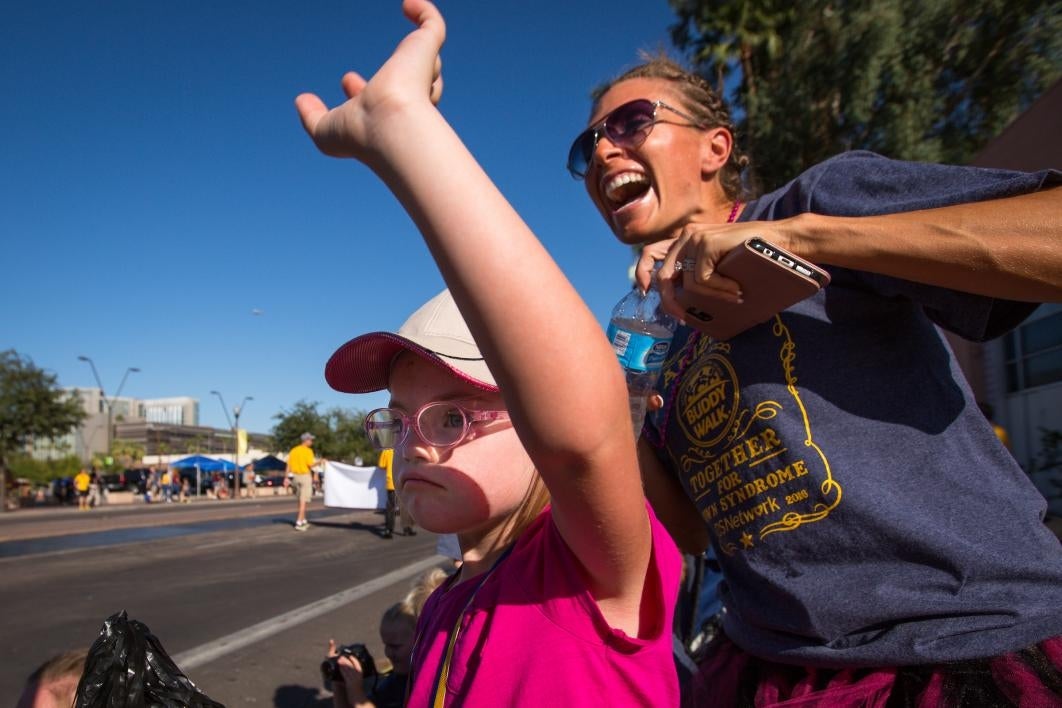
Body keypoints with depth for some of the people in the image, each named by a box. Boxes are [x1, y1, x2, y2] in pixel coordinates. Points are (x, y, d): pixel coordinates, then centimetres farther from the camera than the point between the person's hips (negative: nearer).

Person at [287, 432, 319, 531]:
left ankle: (303, 521, 23)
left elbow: (289, 465, 7)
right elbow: (310, 464, -17)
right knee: (303, 501, -5)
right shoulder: (308, 451, -10)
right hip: (305, 476, -7)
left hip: (295, 476, 7)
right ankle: (299, 523, -9)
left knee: (301, 500, 18)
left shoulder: (293, 450, 9)